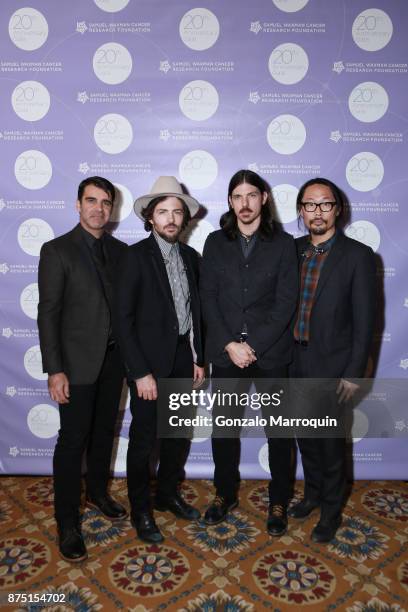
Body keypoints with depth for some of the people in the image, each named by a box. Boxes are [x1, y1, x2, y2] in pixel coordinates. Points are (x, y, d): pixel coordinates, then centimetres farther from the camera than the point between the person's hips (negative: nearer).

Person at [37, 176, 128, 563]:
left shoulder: (120, 250, 7)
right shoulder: (57, 250, -8)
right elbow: (48, 313, -11)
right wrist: (55, 371, -15)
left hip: (114, 359, 5)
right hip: (77, 361, -5)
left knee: (104, 431, 18)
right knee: (73, 440, 3)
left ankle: (98, 492, 40)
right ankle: (67, 523, 19)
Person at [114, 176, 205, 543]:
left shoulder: (190, 256, 7)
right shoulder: (137, 255, -11)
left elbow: (196, 311, 11)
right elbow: (124, 318, -14)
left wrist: (199, 358, 8)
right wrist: (140, 372, -16)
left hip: (183, 360, 6)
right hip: (150, 362, -5)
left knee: (179, 434, 17)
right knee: (144, 439, 8)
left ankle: (168, 494, 40)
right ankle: (141, 511, 29)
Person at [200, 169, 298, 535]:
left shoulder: (283, 243, 0)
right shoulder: (216, 243, 5)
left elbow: (286, 302, -6)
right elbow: (208, 298, 0)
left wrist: (253, 346, -13)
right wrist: (230, 345, -10)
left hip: (271, 353, -1)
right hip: (226, 353, 2)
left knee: (279, 430, 9)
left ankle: (279, 502, 30)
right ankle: (225, 495, 33)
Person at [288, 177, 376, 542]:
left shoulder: (358, 255, -9)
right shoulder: (292, 250, 4)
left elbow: (364, 320, -10)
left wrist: (354, 374, -11)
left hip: (331, 366, -4)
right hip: (296, 364, 4)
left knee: (331, 443, 10)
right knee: (306, 437, 19)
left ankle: (331, 510, 33)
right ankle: (313, 493, 42)